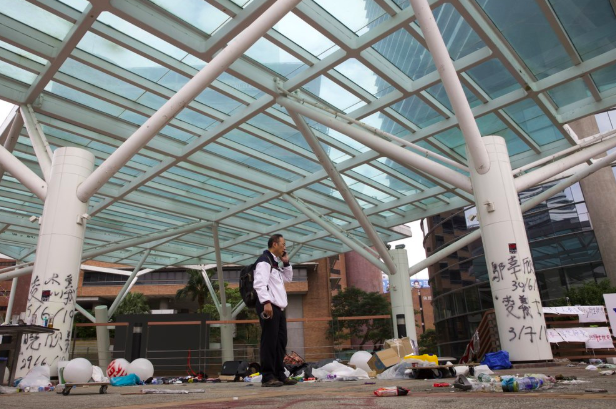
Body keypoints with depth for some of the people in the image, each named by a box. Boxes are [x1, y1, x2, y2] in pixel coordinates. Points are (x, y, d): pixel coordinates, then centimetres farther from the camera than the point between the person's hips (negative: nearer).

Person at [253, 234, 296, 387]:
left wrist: (286, 263, 19)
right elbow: (259, 283, -20)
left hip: (279, 308, 10)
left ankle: (280, 375, 16)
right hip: (269, 307, -10)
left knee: (281, 342, 10)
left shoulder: (275, 263, 23)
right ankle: (267, 377, -5)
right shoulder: (264, 260, -7)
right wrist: (266, 302, -29)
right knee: (269, 342, -9)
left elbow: (288, 278, 32)